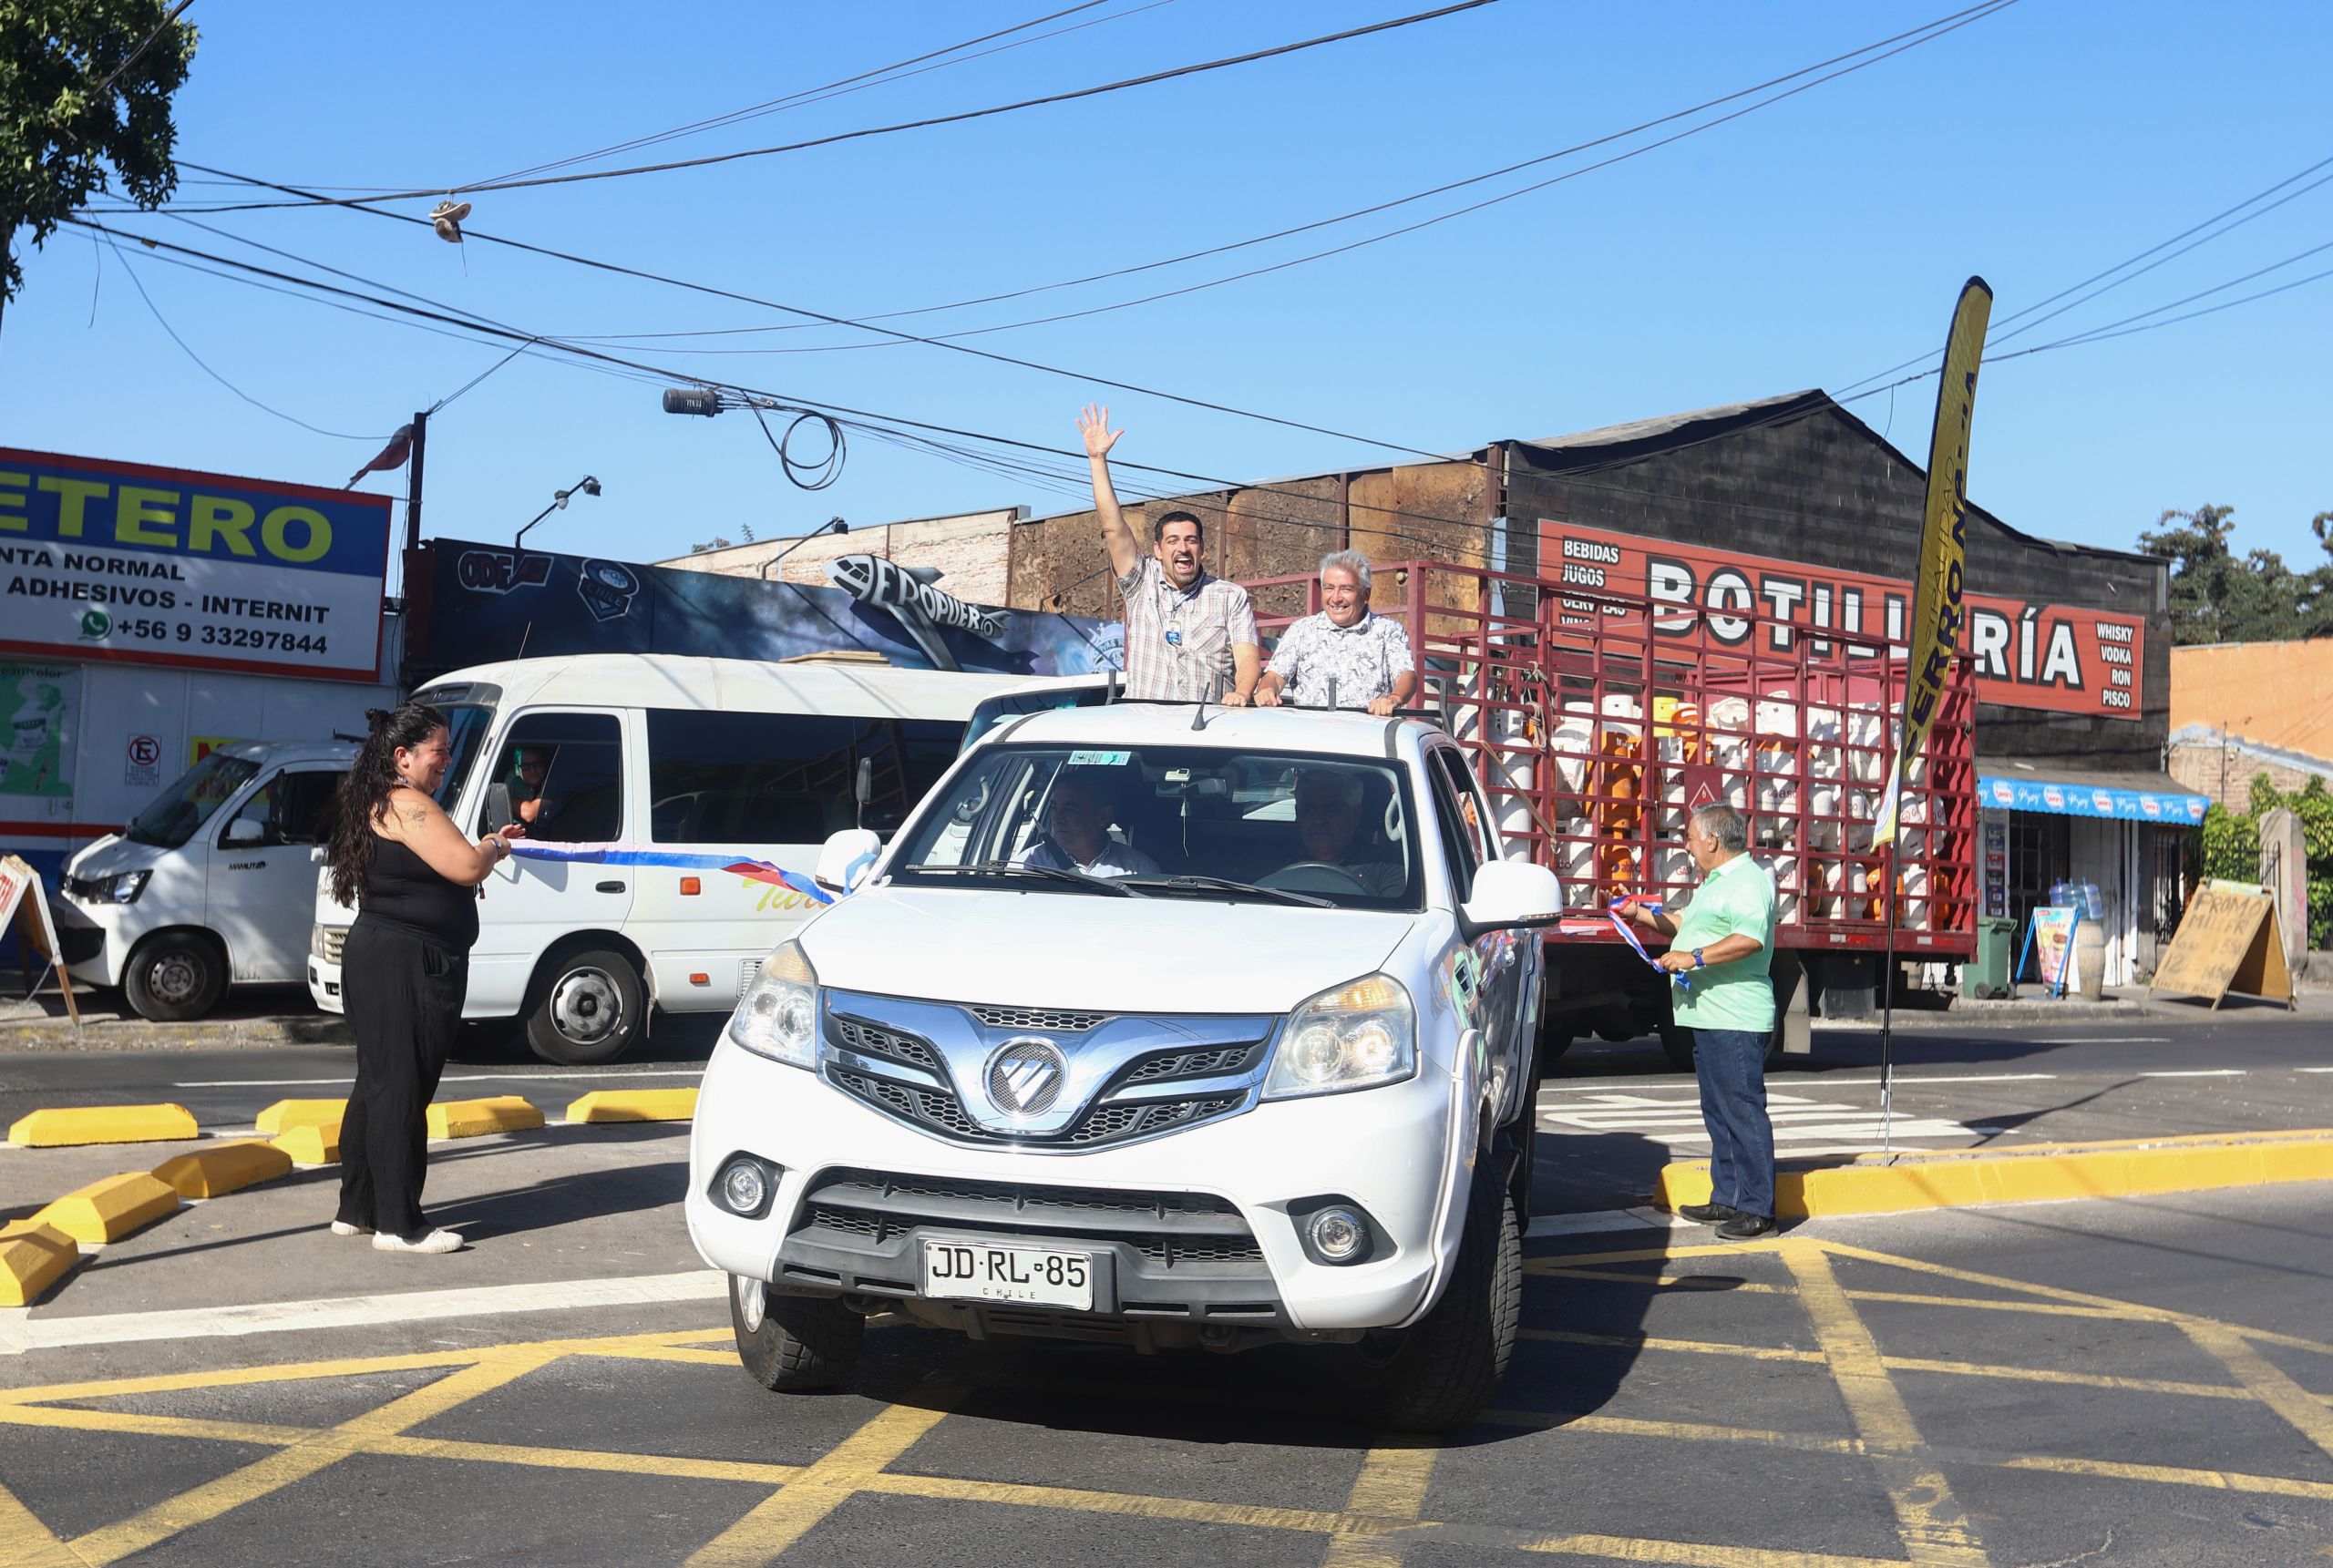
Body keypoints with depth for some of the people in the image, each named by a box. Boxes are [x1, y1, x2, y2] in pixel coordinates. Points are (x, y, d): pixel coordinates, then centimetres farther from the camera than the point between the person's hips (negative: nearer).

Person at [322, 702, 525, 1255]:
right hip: (405, 966, -11)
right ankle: (399, 1225, -1)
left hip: (377, 960, 11)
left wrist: (486, 846, 13)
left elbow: (441, 868, 22)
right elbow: (466, 868, -21)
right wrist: (493, 848, -2)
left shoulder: (379, 803, 18)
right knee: (401, 1093, -6)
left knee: (378, 1086, 16)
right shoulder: (406, 804, -15)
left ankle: (356, 1209, 25)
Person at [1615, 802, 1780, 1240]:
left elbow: (1751, 939, -28)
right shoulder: (1716, 882, 22)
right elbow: (1687, 926, 36)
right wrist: (1642, 914, 26)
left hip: (1736, 1020, -11)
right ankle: (1726, 1199, 21)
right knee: (1718, 1113, 14)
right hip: (1709, 1018, 11)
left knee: (1743, 1112, -9)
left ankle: (1757, 1208, -7)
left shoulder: (1747, 881, -13)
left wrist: (1695, 958, -28)